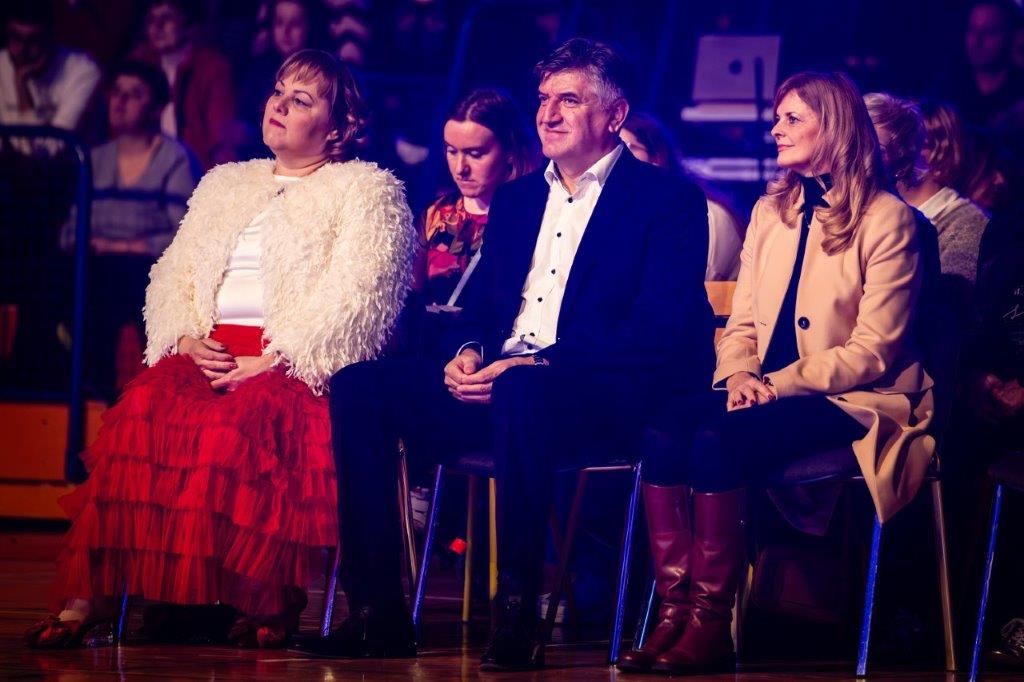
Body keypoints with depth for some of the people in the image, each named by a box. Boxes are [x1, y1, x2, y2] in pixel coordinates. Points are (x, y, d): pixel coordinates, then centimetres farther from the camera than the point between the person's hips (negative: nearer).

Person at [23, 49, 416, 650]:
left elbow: (353, 296, -7)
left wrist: (269, 361, -16)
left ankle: (267, 601, -32)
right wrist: (188, 340, -2)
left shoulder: (367, 191, 7)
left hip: (297, 367, -5)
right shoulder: (225, 187, 27)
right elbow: (173, 277, 21)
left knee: (234, 426, -38)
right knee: (139, 418, -28)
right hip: (207, 355, 5)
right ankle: (87, 595, -36)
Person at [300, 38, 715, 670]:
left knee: (522, 394, -40)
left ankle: (519, 616, -34)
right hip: (497, 385, 7)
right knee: (359, 385, -14)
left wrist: (536, 365, -19)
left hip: (607, 403, -7)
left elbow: (657, 334, -10)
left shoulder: (669, 201, 1)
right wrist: (469, 352, -2)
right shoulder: (517, 198, 23)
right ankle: (377, 613, -18)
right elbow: (479, 302, 24)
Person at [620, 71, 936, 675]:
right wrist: (740, 377, -8)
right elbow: (742, 322, 15)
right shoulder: (771, 212, 16)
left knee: (718, 439, -32)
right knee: (665, 430, -24)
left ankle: (712, 625, -28)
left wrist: (778, 385, -18)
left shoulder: (887, 220, -6)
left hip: (854, 402, -6)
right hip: (771, 395, 6)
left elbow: (873, 350, -11)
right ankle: (675, 613, -29)